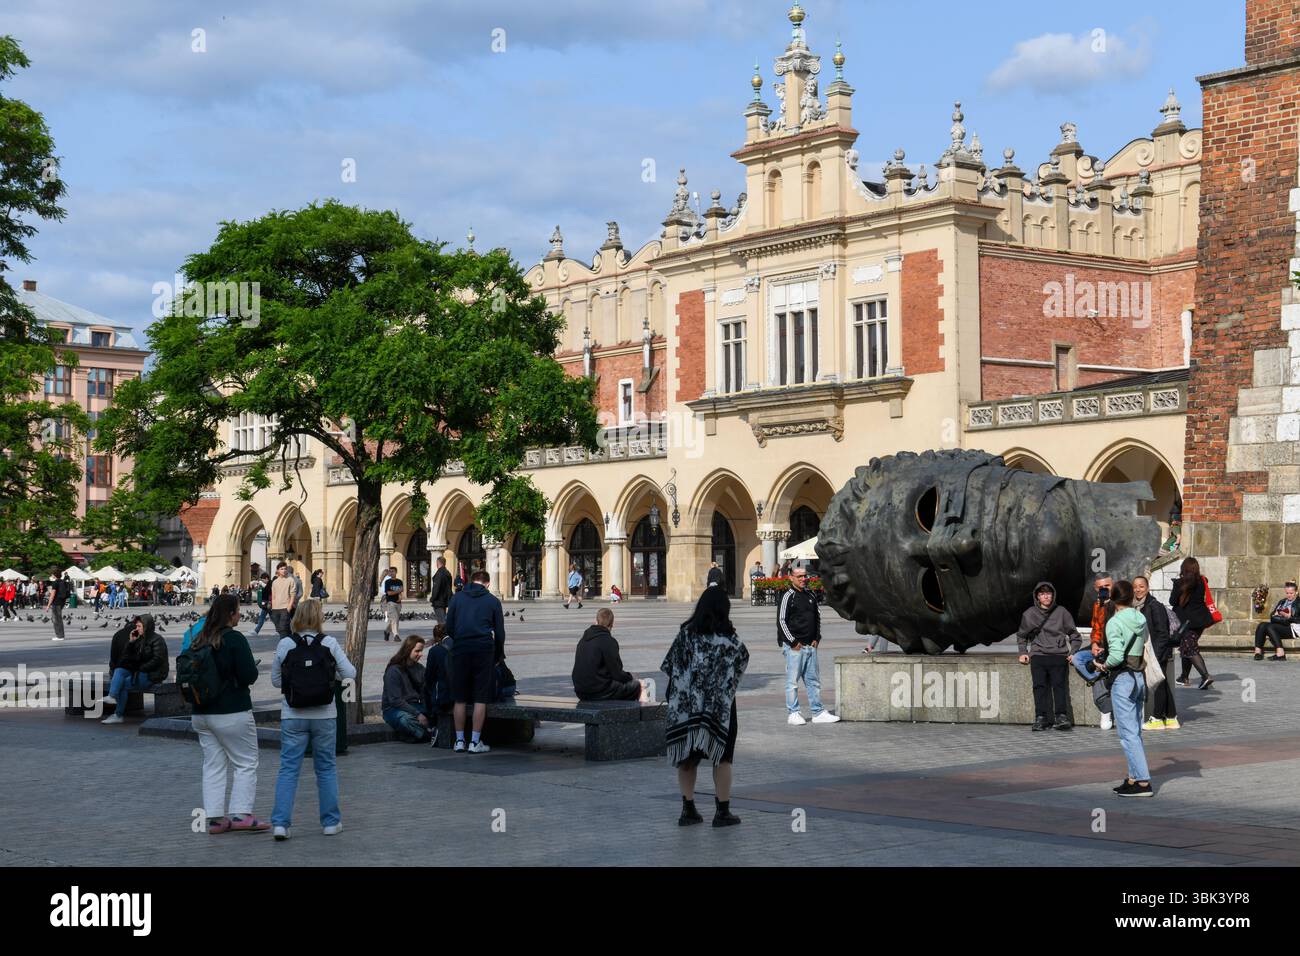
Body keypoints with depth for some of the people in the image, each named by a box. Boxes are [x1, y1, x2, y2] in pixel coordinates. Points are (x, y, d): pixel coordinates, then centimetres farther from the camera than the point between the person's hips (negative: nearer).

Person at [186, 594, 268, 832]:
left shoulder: (198, 641, 6)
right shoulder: (235, 639, -13)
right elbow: (249, 676, -17)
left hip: (201, 714, 7)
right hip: (232, 714, -7)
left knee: (213, 765, 11)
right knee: (246, 763, 3)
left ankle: (214, 818, 9)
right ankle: (241, 814, -5)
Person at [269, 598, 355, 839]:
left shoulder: (285, 644, -5)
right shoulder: (329, 643, -6)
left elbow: (275, 680, 3)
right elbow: (350, 674, -3)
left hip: (293, 717, 0)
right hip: (324, 717, 0)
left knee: (288, 769, 4)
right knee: (326, 768, 13)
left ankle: (280, 822, -7)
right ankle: (331, 821, 18)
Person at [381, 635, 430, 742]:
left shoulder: (420, 669, 12)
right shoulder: (394, 670, -9)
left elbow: (425, 695, 11)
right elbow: (395, 700, -15)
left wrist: (428, 711, -11)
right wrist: (417, 714, -22)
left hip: (415, 706, 6)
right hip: (394, 709, -6)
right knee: (405, 719, -41)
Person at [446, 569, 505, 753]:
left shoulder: (457, 598, 9)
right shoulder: (492, 601, 7)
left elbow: (449, 627, 8)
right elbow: (499, 632, 8)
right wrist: (499, 655, 20)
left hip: (460, 648, 1)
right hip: (484, 649, -1)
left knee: (459, 698, 7)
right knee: (480, 698, 2)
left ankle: (459, 741, 8)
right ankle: (475, 742, 0)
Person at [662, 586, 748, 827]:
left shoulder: (687, 634, -4)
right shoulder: (728, 639, -9)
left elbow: (669, 667, -3)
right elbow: (744, 657, 7)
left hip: (686, 705, 2)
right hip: (720, 708, -2)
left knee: (688, 758, 11)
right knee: (722, 757, 8)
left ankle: (688, 809, 11)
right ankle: (722, 811, 7)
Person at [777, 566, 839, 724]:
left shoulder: (810, 595, 13)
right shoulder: (788, 596, -7)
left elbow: (818, 616, 22)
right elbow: (781, 621, -10)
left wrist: (817, 638, 11)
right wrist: (792, 641, -12)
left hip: (810, 646, 7)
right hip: (794, 646, -7)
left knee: (813, 680, 9)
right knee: (792, 680, -2)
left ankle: (818, 712, 13)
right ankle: (793, 714, 4)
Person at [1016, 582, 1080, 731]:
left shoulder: (1061, 612, 10)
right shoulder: (1029, 614, 14)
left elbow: (1074, 635, 17)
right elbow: (1021, 636, 26)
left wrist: (1073, 652, 6)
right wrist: (1023, 652, 15)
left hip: (1059, 654, -1)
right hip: (1037, 655, 1)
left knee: (1059, 684, -14)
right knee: (1039, 685, -11)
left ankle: (1061, 716, -17)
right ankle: (1041, 717, -12)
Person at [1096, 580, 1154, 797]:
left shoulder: (1114, 623, -14)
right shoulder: (1141, 620, 7)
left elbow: (1116, 656, -20)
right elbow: (1143, 646, 9)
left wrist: (1105, 665, -3)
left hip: (1122, 679, -8)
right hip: (1139, 678, 8)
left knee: (1128, 733, -5)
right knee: (1135, 731, 14)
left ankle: (1143, 782, -8)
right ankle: (1133, 777, 18)